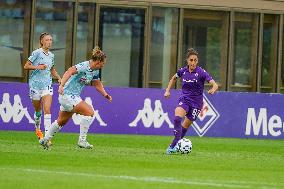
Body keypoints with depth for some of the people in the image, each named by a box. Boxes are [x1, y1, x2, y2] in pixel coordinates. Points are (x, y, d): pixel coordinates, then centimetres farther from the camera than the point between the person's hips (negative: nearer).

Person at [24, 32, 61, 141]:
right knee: (38, 110, 10)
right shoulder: (37, 53, -7)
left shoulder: (51, 55, 10)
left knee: (47, 110, -12)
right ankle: (37, 129, 37)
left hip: (47, 85, 3)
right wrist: (37, 67, -20)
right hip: (35, 84, -3)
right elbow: (26, 66, -6)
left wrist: (59, 78, 9)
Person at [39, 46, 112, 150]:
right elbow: (69, 72, -37)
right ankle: (82, 140, -13)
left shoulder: (95, 71, 6)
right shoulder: (84, 66, -23)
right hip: (67, 95, -10)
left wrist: (105, 94, 11)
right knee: (89, 112, -18)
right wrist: (62, 85, -49)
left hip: (74, 96, 10)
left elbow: (97, 83, 22)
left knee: (62, 121, 21)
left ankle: (45, 140, 36)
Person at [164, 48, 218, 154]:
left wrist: (213, 90, -42)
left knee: (185, 125, 6)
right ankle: (176, 143, -25)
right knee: (177, 118, -26)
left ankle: (174, 145, 25)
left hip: (196, 102, -2)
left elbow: (215, 85, -20)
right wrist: (167, 90, 12)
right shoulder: (183, 71, -2)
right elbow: (174, 78, 21)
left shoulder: (201, 72, -14)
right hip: (184, 99, 2)